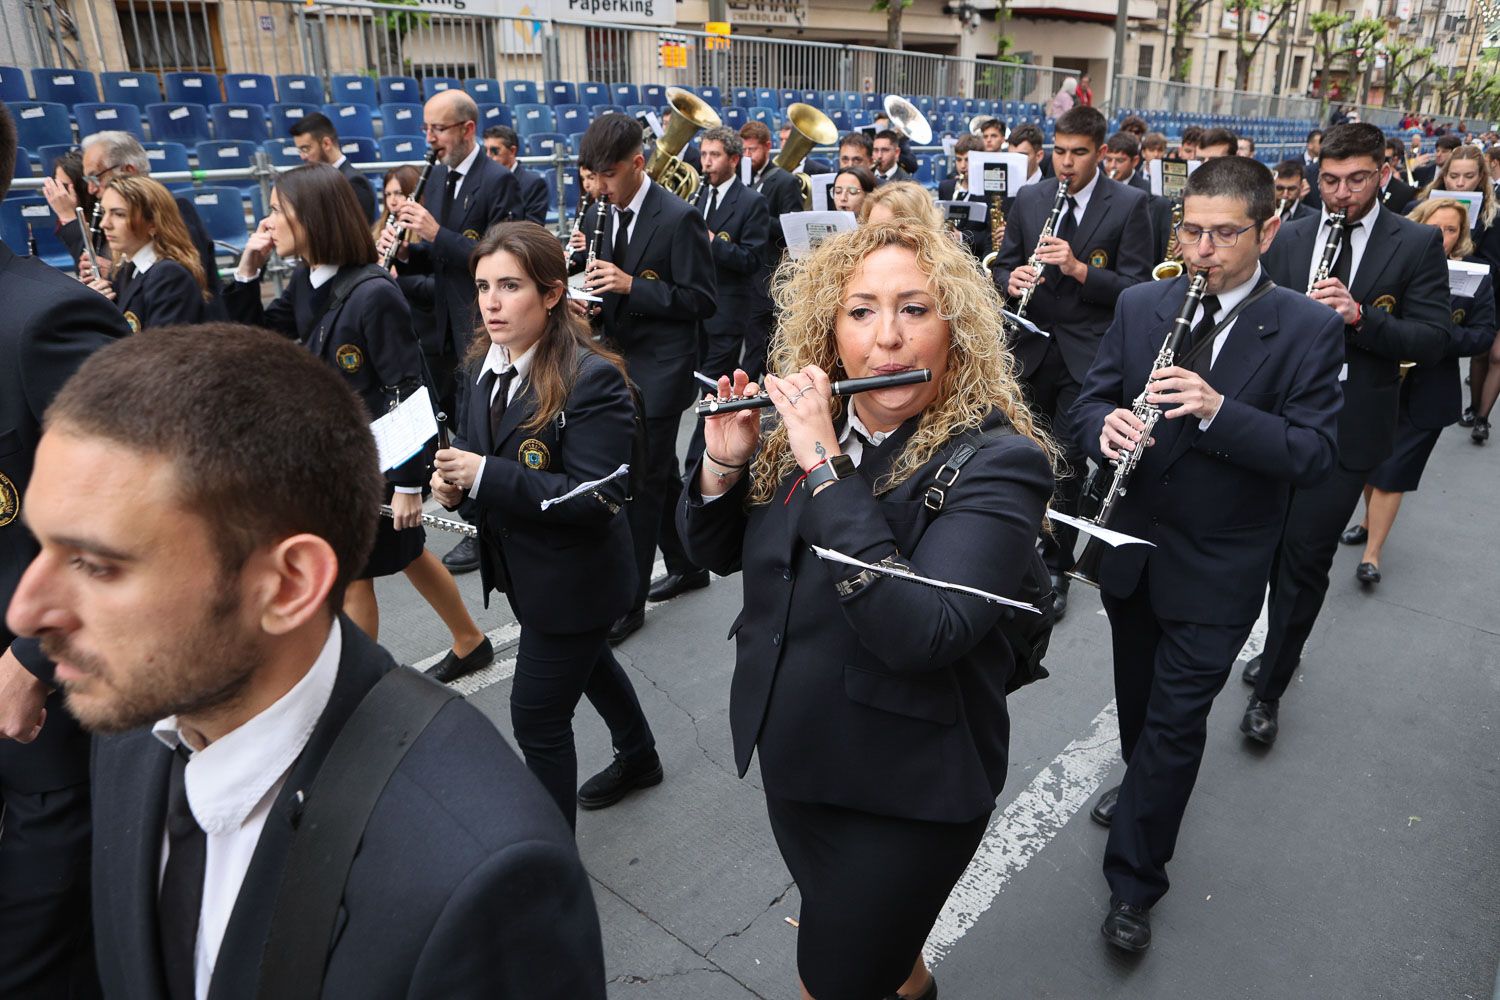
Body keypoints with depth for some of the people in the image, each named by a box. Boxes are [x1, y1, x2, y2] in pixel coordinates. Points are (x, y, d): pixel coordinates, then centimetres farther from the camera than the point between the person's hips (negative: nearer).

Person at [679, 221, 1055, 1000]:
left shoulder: (998, 461, -22)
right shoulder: (804, 424, -5)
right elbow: (715, 552, 4)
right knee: (847, 927, 29)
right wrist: (722, 463, -15)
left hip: (905, 790, -6)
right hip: (791, 759, 6)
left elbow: (921, 635, -35)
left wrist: (826, 467, -34)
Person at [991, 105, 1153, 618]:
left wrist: (1079, 268, -23)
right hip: (1031, 347, 3)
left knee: (1066, 464, 1)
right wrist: (1011, 279, -13)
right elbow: (1003, 264, 11)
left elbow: (1136, 287, -8)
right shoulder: (1028, 198, 7)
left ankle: (1055, 569, 16)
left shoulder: (1129, 204, -4)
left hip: (1086, 354, -3)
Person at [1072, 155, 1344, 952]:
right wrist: (1107, 426, -23)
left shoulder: (1308, 330, -11)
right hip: (1132, 548, 4)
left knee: (1176, 720, 2)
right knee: (1137, 697, 22)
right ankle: (1143, 783, 51)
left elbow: (1315, 454, -16)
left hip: (1217, 568, -4)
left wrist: (1218, 410, -32)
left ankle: (1134, 881, 18)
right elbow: (1091, 398, 1)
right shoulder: (1140, 305, -1)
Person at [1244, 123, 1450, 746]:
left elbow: (1432, 341, -6)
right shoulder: (1286, 238, 7)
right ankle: (1278, 651, 36)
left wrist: (1360, 317, -22)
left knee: (1305, 559, -1)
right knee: (1275, 549, 14)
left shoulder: (1418, 244, -1)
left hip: (1349, 430, -3)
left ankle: (1269, 688, 11)